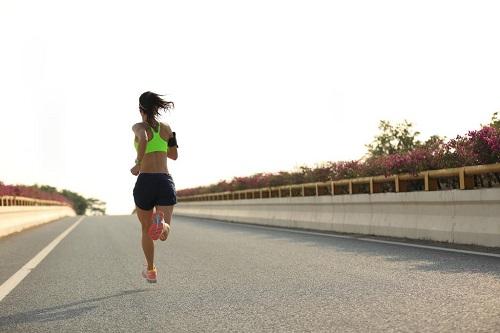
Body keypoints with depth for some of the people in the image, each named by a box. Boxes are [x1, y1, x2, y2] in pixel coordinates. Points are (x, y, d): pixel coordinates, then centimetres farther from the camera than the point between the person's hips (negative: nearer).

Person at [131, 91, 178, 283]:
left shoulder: (139, 127, 0)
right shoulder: (166, 128, 13)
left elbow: (143, 139, -25)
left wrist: (138, 164, -14)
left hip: (145, 182, -2)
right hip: (166, 182, 2)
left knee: (146, 229, 21)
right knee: (163, 235, -4)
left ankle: (151, 271, 32)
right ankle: (161, 222, -41)